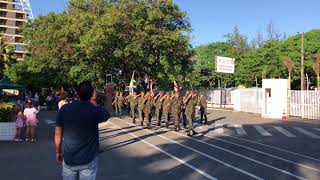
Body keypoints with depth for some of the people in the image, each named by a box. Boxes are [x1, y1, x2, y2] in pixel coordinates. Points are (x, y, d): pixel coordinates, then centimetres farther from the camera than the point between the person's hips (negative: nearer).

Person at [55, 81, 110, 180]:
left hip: (68, 159, 3)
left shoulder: (64, 109, -8)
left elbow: (58, 134, 1)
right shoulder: (95, 111, -16)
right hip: (88, 160, -3)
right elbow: (107, 113, 8)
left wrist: (58, 152, 15)